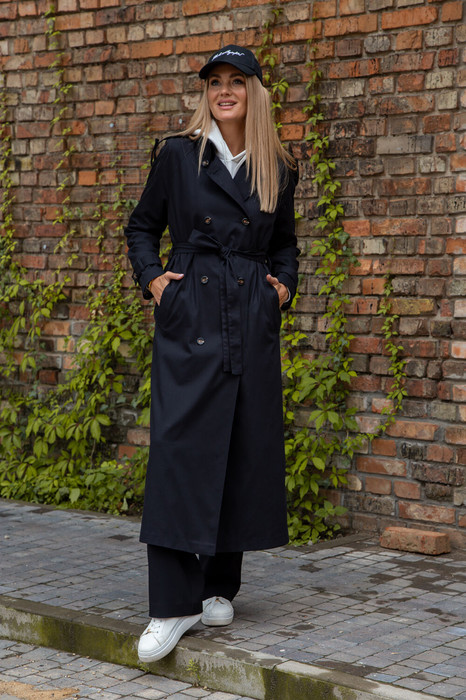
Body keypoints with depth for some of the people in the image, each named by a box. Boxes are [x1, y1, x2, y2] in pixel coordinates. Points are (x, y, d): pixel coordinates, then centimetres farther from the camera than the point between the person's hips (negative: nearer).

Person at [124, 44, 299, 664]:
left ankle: (220, 588, 20)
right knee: (181, 448, -9)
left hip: (254, 321, 3)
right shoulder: (178, 155, 2)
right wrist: (152, 278, -2)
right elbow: (142, 226, 12)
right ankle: (174, 604, -6)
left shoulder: (278, 170, 9)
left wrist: (285, 285, 7)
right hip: (190, 317, -3)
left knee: (245, 449, 5)